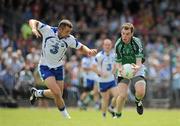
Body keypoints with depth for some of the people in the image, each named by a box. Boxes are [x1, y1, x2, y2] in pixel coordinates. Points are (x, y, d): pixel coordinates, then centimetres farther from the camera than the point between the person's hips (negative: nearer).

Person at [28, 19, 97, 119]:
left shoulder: (70, 39, -12)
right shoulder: (48, 30, -20)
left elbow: (81, 47, 1)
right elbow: (33, 21, -13)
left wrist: (89, 51, -20)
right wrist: (34, 29, -35)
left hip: (58, 67, 4)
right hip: (45, 67, -4)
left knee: (58, 95, 10)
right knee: (57, 92, -19)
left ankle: (37, 93, 36)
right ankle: (65, 115, 0)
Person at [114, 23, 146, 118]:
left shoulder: (137, 42, -20)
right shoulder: (118, 44, -15)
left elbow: (139, 61, -26)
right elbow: (118, 62, -12)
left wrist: (137, 67, -51)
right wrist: (120, 69, -36)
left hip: (137, 70, -1)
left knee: (141, 92, -23)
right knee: (122, 95, -16)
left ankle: (138, 101, 15)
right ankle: (118, 115, 9)